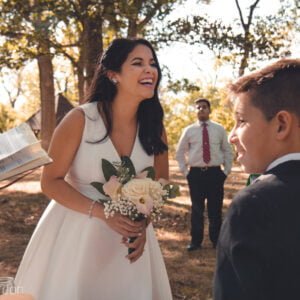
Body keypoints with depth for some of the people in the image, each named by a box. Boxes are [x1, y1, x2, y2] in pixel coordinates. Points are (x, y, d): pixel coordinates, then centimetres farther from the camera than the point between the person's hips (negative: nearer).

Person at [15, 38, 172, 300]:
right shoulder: (80, 119, -16)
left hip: (128, 233, 4)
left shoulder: (154, 127, -5)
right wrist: (102, 213, -23)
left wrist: (143, 223, -11)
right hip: (76, 230, -3)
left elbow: (161, 184, 7)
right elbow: (51, 181, -12)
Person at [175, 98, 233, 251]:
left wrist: (226, 170, 5)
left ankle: (216, 241, 17)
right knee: (197, 209, 6)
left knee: (215, 209, 6)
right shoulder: (189, 130, 4)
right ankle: (196, 241, 16)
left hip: (215, 173, 0)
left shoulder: (219, 129, 5)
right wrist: (185, 171, 5)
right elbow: (180, 152, 12)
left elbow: (228, 150, 12)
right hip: (196, 173, 0)